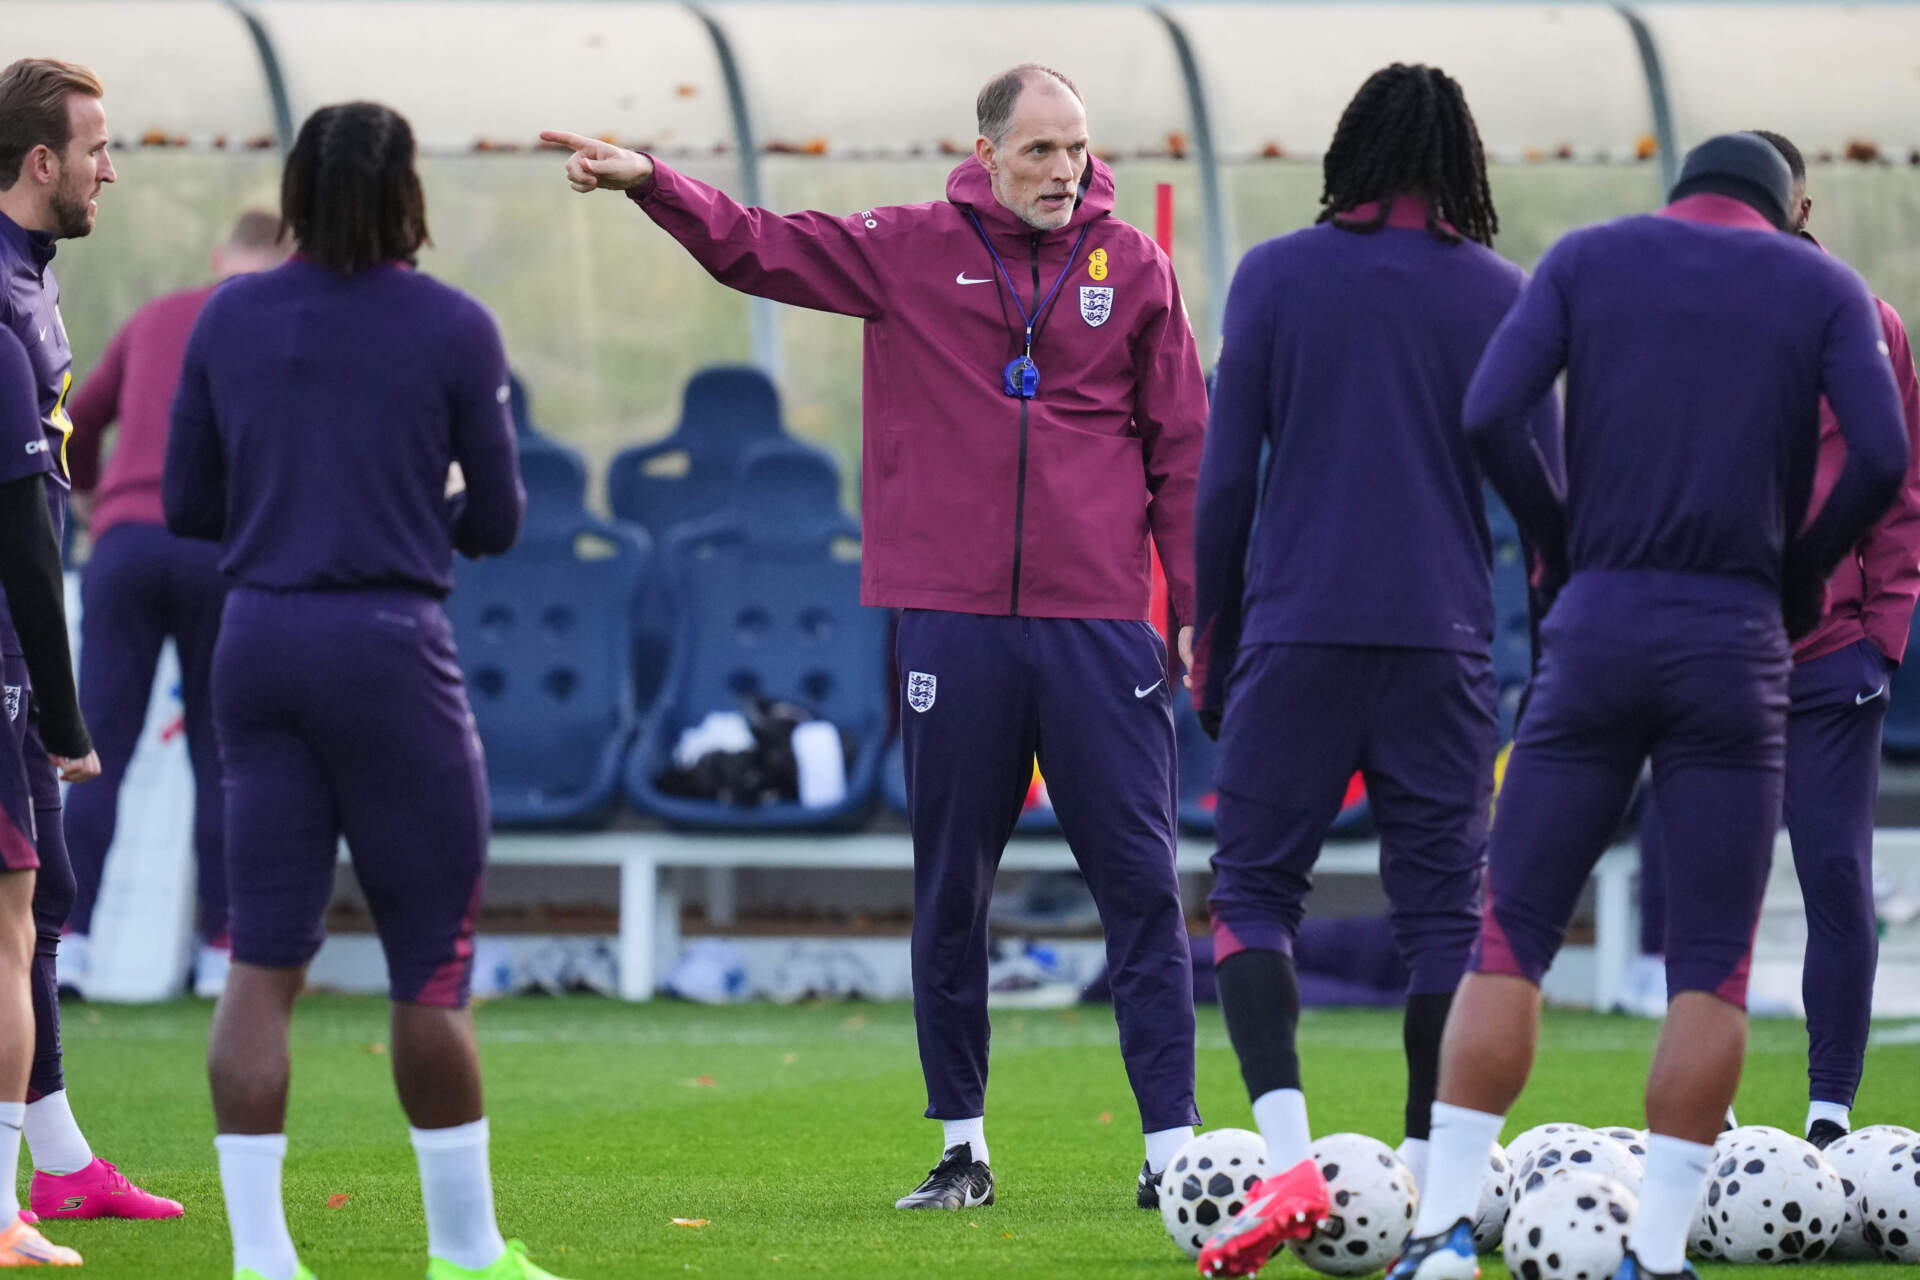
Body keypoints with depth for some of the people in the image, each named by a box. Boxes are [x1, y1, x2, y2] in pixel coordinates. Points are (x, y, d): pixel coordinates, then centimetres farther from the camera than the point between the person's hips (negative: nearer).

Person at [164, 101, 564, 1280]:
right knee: (435, 967, 6)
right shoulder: (455, 330, -5)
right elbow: (496, 520, 1)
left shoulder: (229, 318, 5)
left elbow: (187, 503, 9)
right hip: (390, 649, -4)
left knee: (264, 963, 3)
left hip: (260, 644, 4)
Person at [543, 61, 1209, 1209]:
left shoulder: (1131, 266, 6)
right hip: (955, 621, 1)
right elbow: (758, 248, 5)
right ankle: (963, 1149, 15)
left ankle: (1174, 1146, 1)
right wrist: (653, 184, -11)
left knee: (1141, 885, -3)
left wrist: (1200, 608, 6)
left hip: (1099, 625, -1)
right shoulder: (912, 251, 5)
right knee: (950, 895, 6)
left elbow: (1181, 447, 9)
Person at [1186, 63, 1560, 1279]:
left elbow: (1225, 480, 2)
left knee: (1254, 891, 5)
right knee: (1444, 908, 8)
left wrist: (1210, 640, 10)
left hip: (1297, 633, -1)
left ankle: (1288, 1159, -15)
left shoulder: (1275, 277, 2)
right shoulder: (1501, 296, 4)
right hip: (1444, 638, 1)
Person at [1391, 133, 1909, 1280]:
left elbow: (1491, 414, -4)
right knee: (1713, 962, 3)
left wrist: (1561, 548, 8)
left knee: (1513, 934, 5)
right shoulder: (1824, 288, 9)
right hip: (1737, 642, -1)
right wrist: (1800, 575, 8)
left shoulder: (1588, 259, 10)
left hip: (1599, 625, 1)